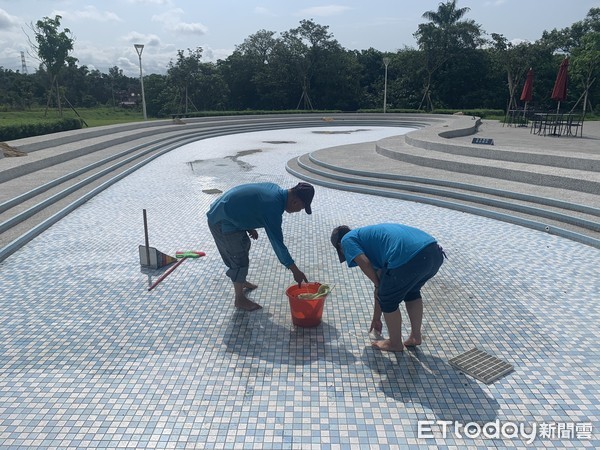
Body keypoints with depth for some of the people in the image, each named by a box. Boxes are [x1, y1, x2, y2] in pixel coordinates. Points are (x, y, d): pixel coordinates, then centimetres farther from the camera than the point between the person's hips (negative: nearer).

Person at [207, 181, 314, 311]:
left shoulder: (275, 189, 0)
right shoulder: (273, 207, -27)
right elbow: (277, 243, -25)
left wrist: (249, 227, 15)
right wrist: (295, 271, -19)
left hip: (225, 212, 10)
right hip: (222, 222, -10)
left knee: (243, 247, 25)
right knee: (239, 260, 0)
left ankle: (242, 282, 47)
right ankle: (240, 299, 18)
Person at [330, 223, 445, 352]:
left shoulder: (347, 239, 17)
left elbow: (365, 263, -4)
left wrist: (378, 285, 17)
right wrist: (376, 318, 48)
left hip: (408, 258, -8)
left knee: (388, 300, 18)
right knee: (412, 292, 35)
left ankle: (395, 343, 35)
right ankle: (415, 337, 45)